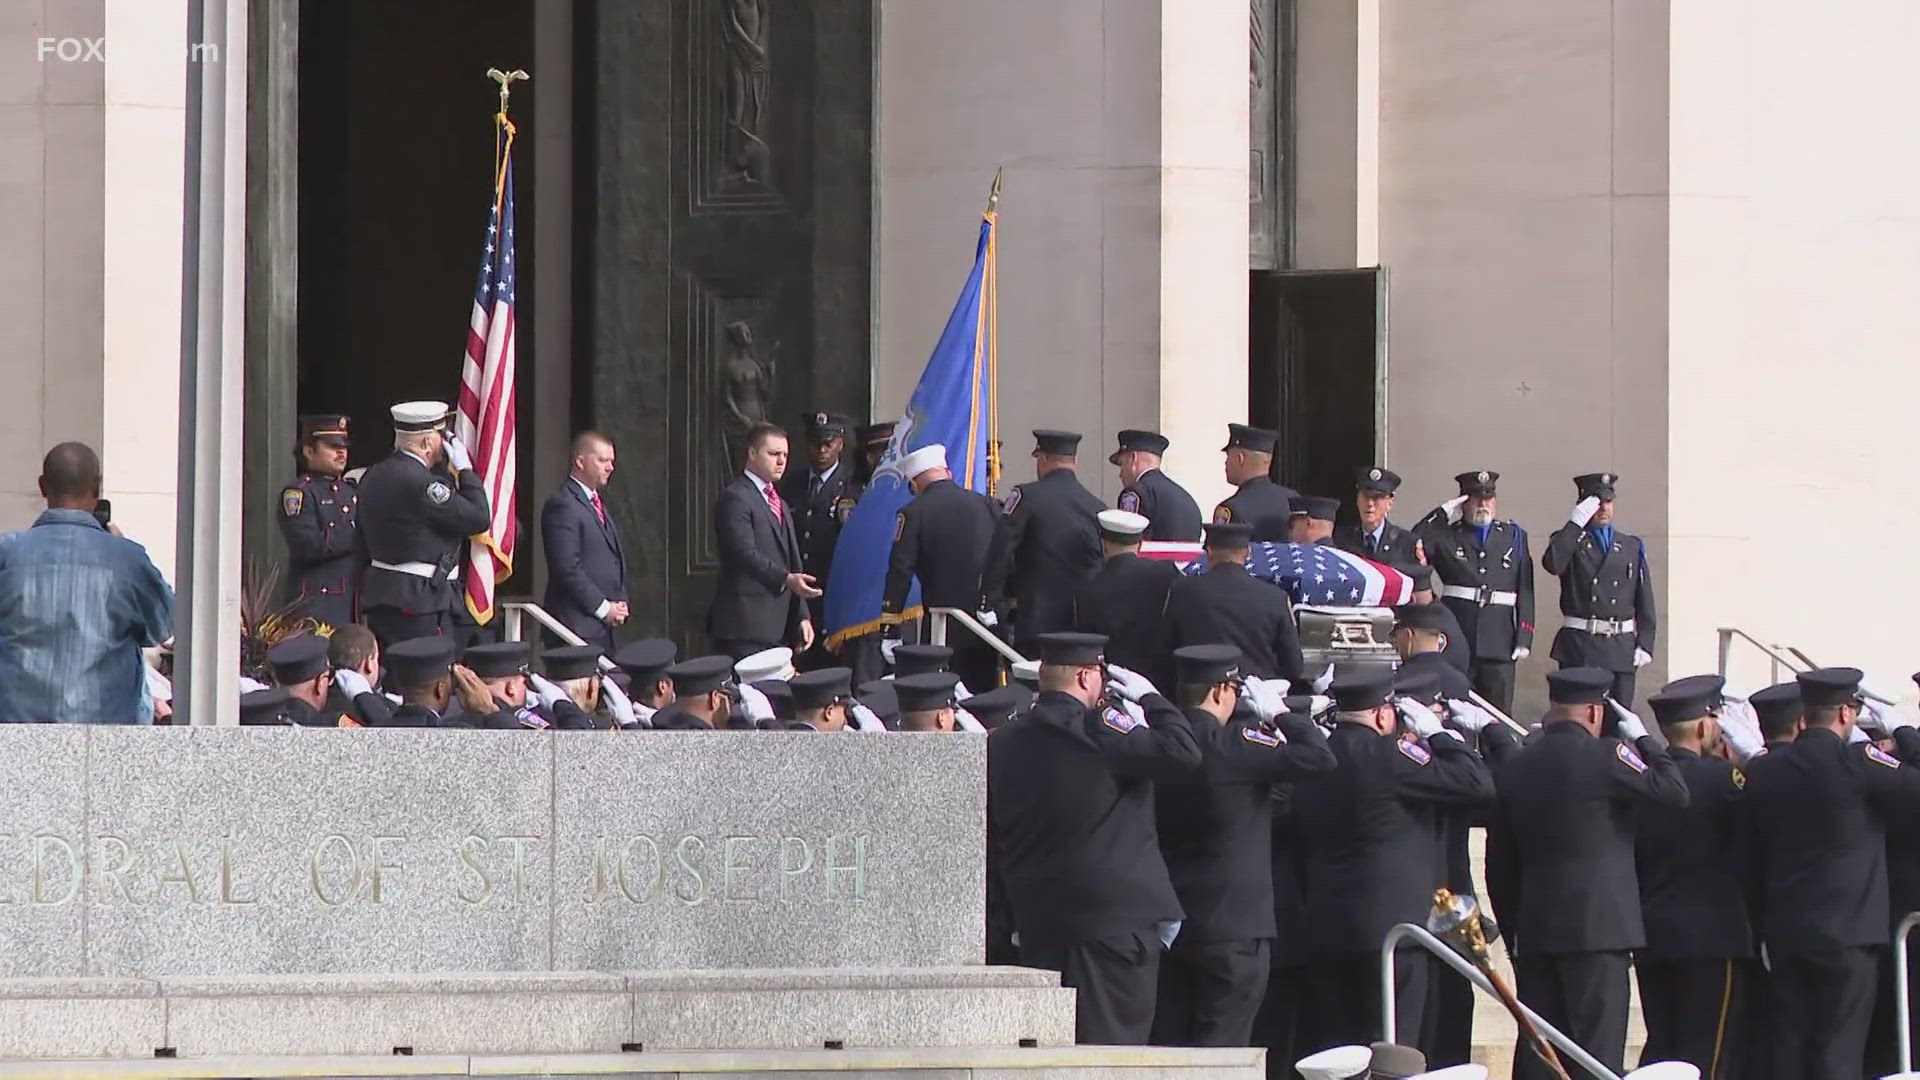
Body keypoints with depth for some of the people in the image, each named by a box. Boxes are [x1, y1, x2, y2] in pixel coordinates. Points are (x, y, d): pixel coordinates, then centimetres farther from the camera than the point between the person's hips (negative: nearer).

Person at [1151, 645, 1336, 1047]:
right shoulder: (1233, 745, -16)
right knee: (1220, 1049, -3)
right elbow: (1318, 756, -19)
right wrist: (1279, 713, -4)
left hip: (1169, 921, 6)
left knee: (1168, 1044, 11)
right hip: (1233, 924, -6)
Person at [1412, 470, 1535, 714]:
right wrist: (1441, 514, -6)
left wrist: (1524, 639, -1)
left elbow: (1525, 591, 8)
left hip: (1499, 638, 1)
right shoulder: (1446, 535, 10)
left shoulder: (1514, 536, 14)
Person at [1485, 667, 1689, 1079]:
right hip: (1597, 926, -6)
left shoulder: (1517, 766, 11)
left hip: (1534, 930, 6)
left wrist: (1513, 932, 22)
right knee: (1598, 1046, -7)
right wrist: (1642, 738, 4)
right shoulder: (1602, 755, -9)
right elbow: (1675, 792, -9)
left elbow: (1500, 863, 15)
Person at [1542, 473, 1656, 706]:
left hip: (1621, 648, 2)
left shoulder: (1632, 547, 14)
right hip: (1578, 648, -2)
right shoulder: (1568, 541, 6)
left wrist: (1645, 644, 2)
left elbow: (1645, 602, 11)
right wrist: (1576, 522, -14)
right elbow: (1552, 564, -19)